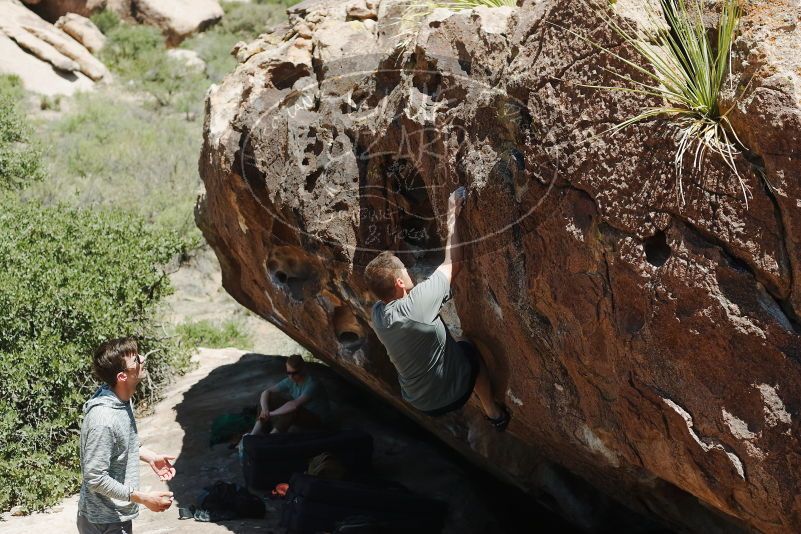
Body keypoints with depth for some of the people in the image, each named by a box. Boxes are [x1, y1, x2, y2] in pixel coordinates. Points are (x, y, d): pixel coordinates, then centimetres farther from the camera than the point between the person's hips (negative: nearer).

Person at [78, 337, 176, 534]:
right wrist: (143, 498, -25)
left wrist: (151, 457, 6)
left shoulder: (122, 400, -2)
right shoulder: (103, 420, -31)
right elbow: (95, 479, -27)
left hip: (116, 513, 9)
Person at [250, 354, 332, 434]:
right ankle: (255, 434, -18)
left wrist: (271, 413, -37)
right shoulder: (290, 381, -6)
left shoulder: (312, 384, -29)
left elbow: (295, 405, -43)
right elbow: (266, 392, -6)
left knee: (292, 410, -37)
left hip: (318, 421, -7)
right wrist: (265, 409, -27)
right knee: (270, 397, -7)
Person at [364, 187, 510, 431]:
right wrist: (453, 216, -12)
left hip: (416, 400, 5)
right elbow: (452, 264, -21)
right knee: (470, 350, 25)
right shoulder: (415, 306, -34)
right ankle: (494, 413, 38)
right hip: (450, 396, -5)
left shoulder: (378, 312, -12)